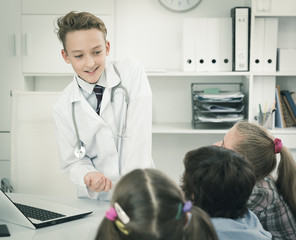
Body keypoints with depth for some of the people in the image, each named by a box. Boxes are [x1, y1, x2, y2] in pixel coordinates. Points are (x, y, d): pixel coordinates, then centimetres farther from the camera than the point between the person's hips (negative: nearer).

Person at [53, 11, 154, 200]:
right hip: (96, 198, 3)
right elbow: (73, 160, 6)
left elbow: (138, 137, -10)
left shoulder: (132, 72, -3)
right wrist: (88, 176, -17)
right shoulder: (63, 107, 0)